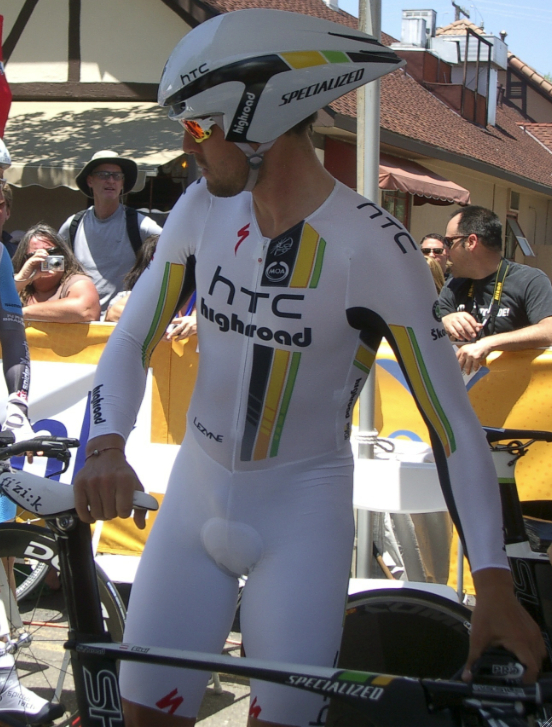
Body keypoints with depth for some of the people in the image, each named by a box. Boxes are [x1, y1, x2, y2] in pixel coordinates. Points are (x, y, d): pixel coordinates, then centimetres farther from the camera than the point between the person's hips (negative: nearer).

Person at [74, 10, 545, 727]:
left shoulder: (376, 248, -19)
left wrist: (494, 583, -18)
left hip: (304, 510, -4)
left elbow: (451, 418, -15)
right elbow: (133, 339, 2)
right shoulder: (201, 210, -5)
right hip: (195, 492, 4)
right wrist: (107, 447, -19)